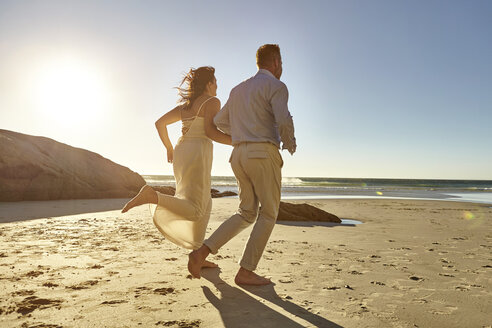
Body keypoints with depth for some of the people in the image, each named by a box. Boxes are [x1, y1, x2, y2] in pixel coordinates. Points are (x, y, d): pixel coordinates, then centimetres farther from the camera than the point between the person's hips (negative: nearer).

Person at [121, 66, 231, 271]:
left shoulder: (185, 105, 20)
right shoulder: (212, 102, -1)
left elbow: (160, 123, 17)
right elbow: (210, 131, -16)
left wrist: (169, 148, 26)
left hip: (181, 154, 9)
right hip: (197, 156, -9)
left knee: (204, 204, 16)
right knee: (194, 212, -13)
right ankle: (152, 196, -32)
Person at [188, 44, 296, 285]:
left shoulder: (239, 89, 23)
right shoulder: (276, 86, -1)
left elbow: (220, 122, 30)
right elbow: (284, 120, -19)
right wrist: (290, 143, 2)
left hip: (240, 155, 7)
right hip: (264, 154, -7)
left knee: (247, 214, 14)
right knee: (268, 215, 4)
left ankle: (202, 252, 2)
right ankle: (246, 272, 2)